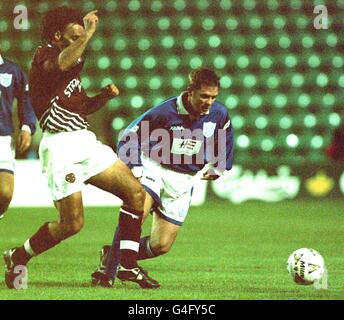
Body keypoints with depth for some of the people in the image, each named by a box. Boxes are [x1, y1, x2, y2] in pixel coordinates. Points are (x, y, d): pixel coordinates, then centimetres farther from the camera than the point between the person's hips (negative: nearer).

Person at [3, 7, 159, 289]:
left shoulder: (74, 64, 23)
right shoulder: (44, 56, -6)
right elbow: (62, 64, -32)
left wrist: (104, 96, 12)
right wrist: (88, 32, -24)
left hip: (85, 140, 9)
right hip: (61, 145, -9)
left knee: (136, 193, 0)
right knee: (72, 224, -11)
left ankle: (128, 265, 7)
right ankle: (18, 257, 11)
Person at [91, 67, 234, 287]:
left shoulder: (219, 114, -8)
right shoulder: (165, 112, -19)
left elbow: (225, 141, 17)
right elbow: (130, 137, -7)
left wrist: (217, 168, 19)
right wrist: (135, 169, -14)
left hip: (184, 180, 4)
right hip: (154, 168, -4)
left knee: (162, 246, -3)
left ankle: (116, 255, 22)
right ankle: (108, 269, -21)